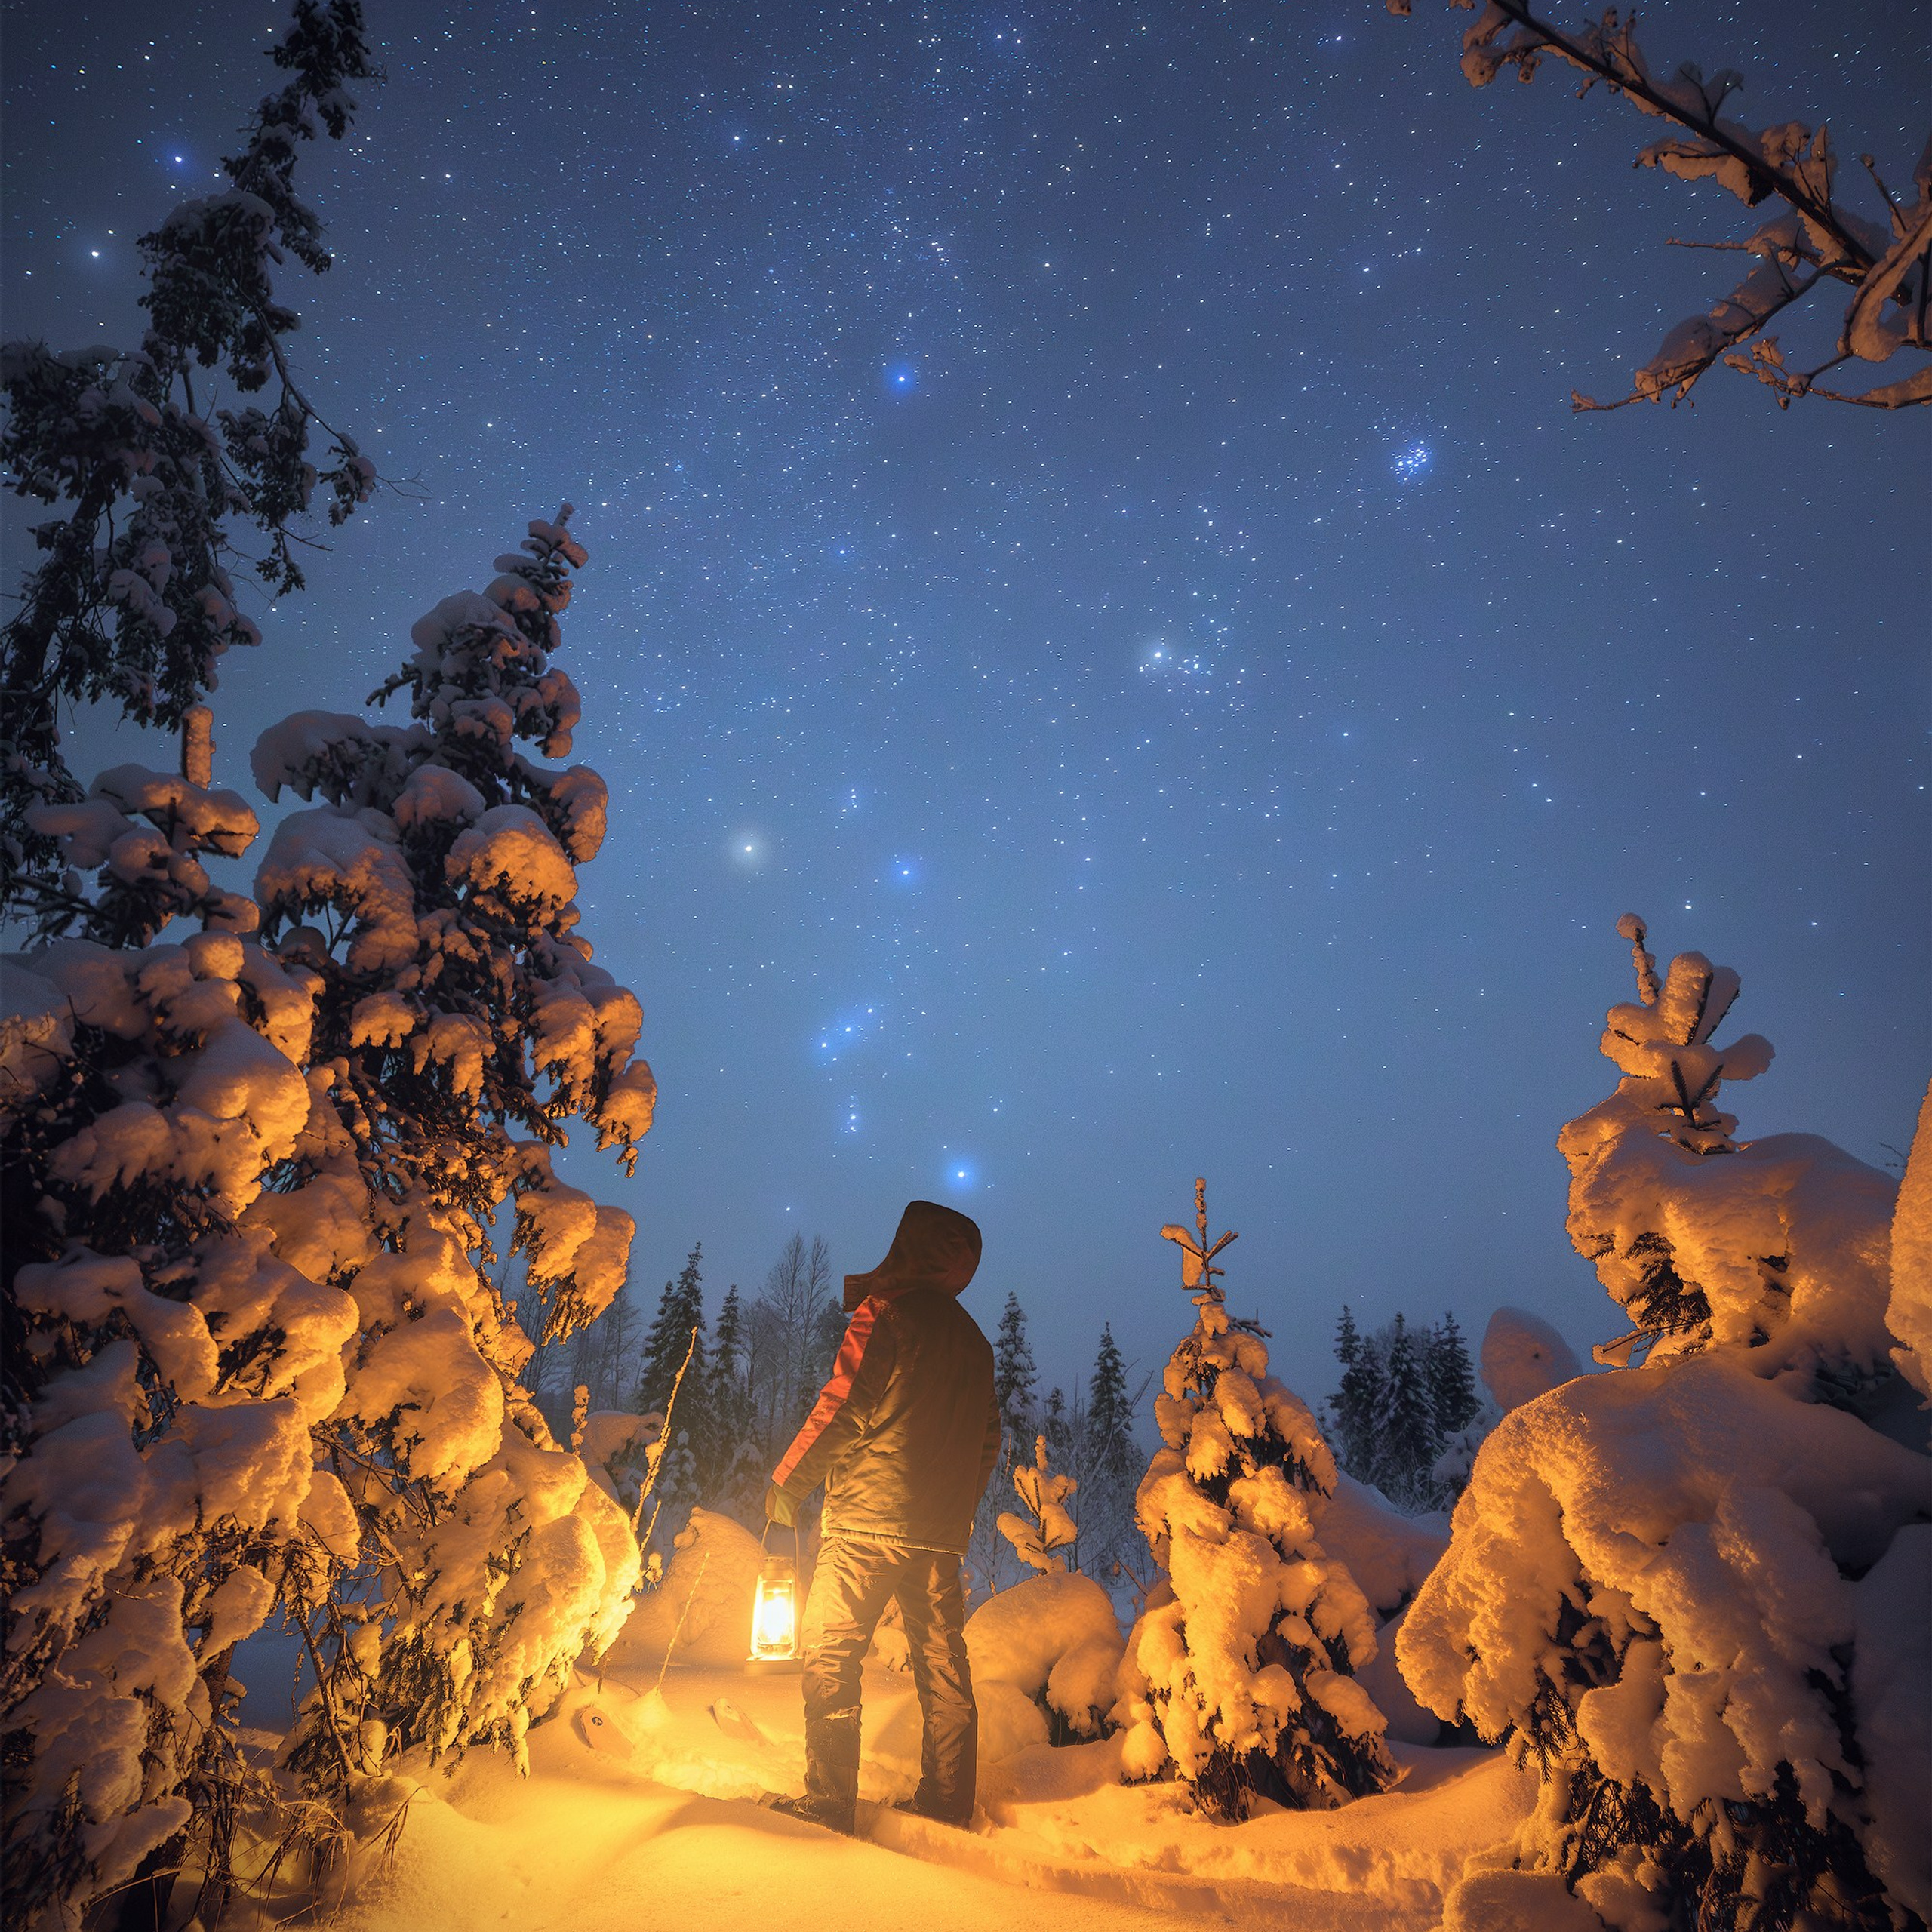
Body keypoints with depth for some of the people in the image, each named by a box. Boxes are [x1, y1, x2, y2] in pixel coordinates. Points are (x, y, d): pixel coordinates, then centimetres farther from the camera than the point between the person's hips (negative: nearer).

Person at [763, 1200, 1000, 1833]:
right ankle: (947, 1800, 17)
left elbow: (844, 1402, -13)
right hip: (942, 1531, 7)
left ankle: (829, 1800, 2)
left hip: (868, 1518, -7)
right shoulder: (974, 1340, 15)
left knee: (830, 1652, 1)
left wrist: (788, 1481, -4)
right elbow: (988, 1438, 17)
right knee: (942, 1662, 12)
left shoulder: (887, 1309, -6)